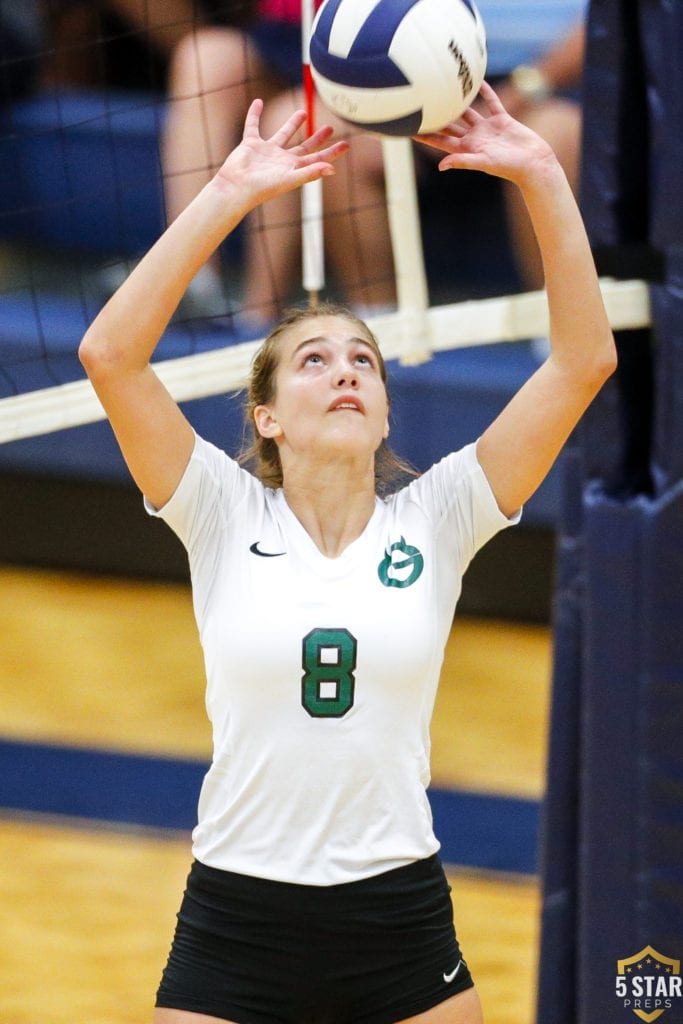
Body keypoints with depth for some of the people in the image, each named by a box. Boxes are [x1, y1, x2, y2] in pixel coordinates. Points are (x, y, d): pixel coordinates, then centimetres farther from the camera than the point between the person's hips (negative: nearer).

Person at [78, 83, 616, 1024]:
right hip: (236, 921, -1)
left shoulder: (434, 520, 1)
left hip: (402, 923, 1)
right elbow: (110, 353, -14)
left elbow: (585, 359, -6)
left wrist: (542, 176, -13)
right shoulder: (226, 518, -1)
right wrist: (229, 195, -17)